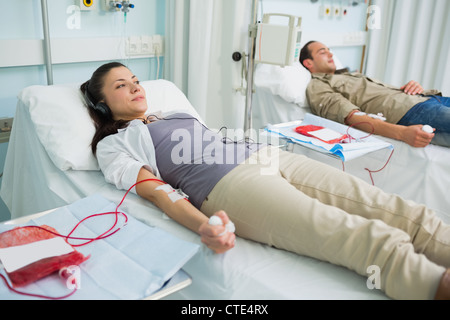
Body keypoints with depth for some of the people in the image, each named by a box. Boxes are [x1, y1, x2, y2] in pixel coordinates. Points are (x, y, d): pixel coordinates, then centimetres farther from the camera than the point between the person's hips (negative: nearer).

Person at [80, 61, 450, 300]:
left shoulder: (174, 113, 33)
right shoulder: (114, 143, 13)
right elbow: (156, 191, -3)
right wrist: (203, 225, -24)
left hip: (266, 155, 8)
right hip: (228, 182, -7)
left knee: (404, 213, -11)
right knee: (371, 239, -27)